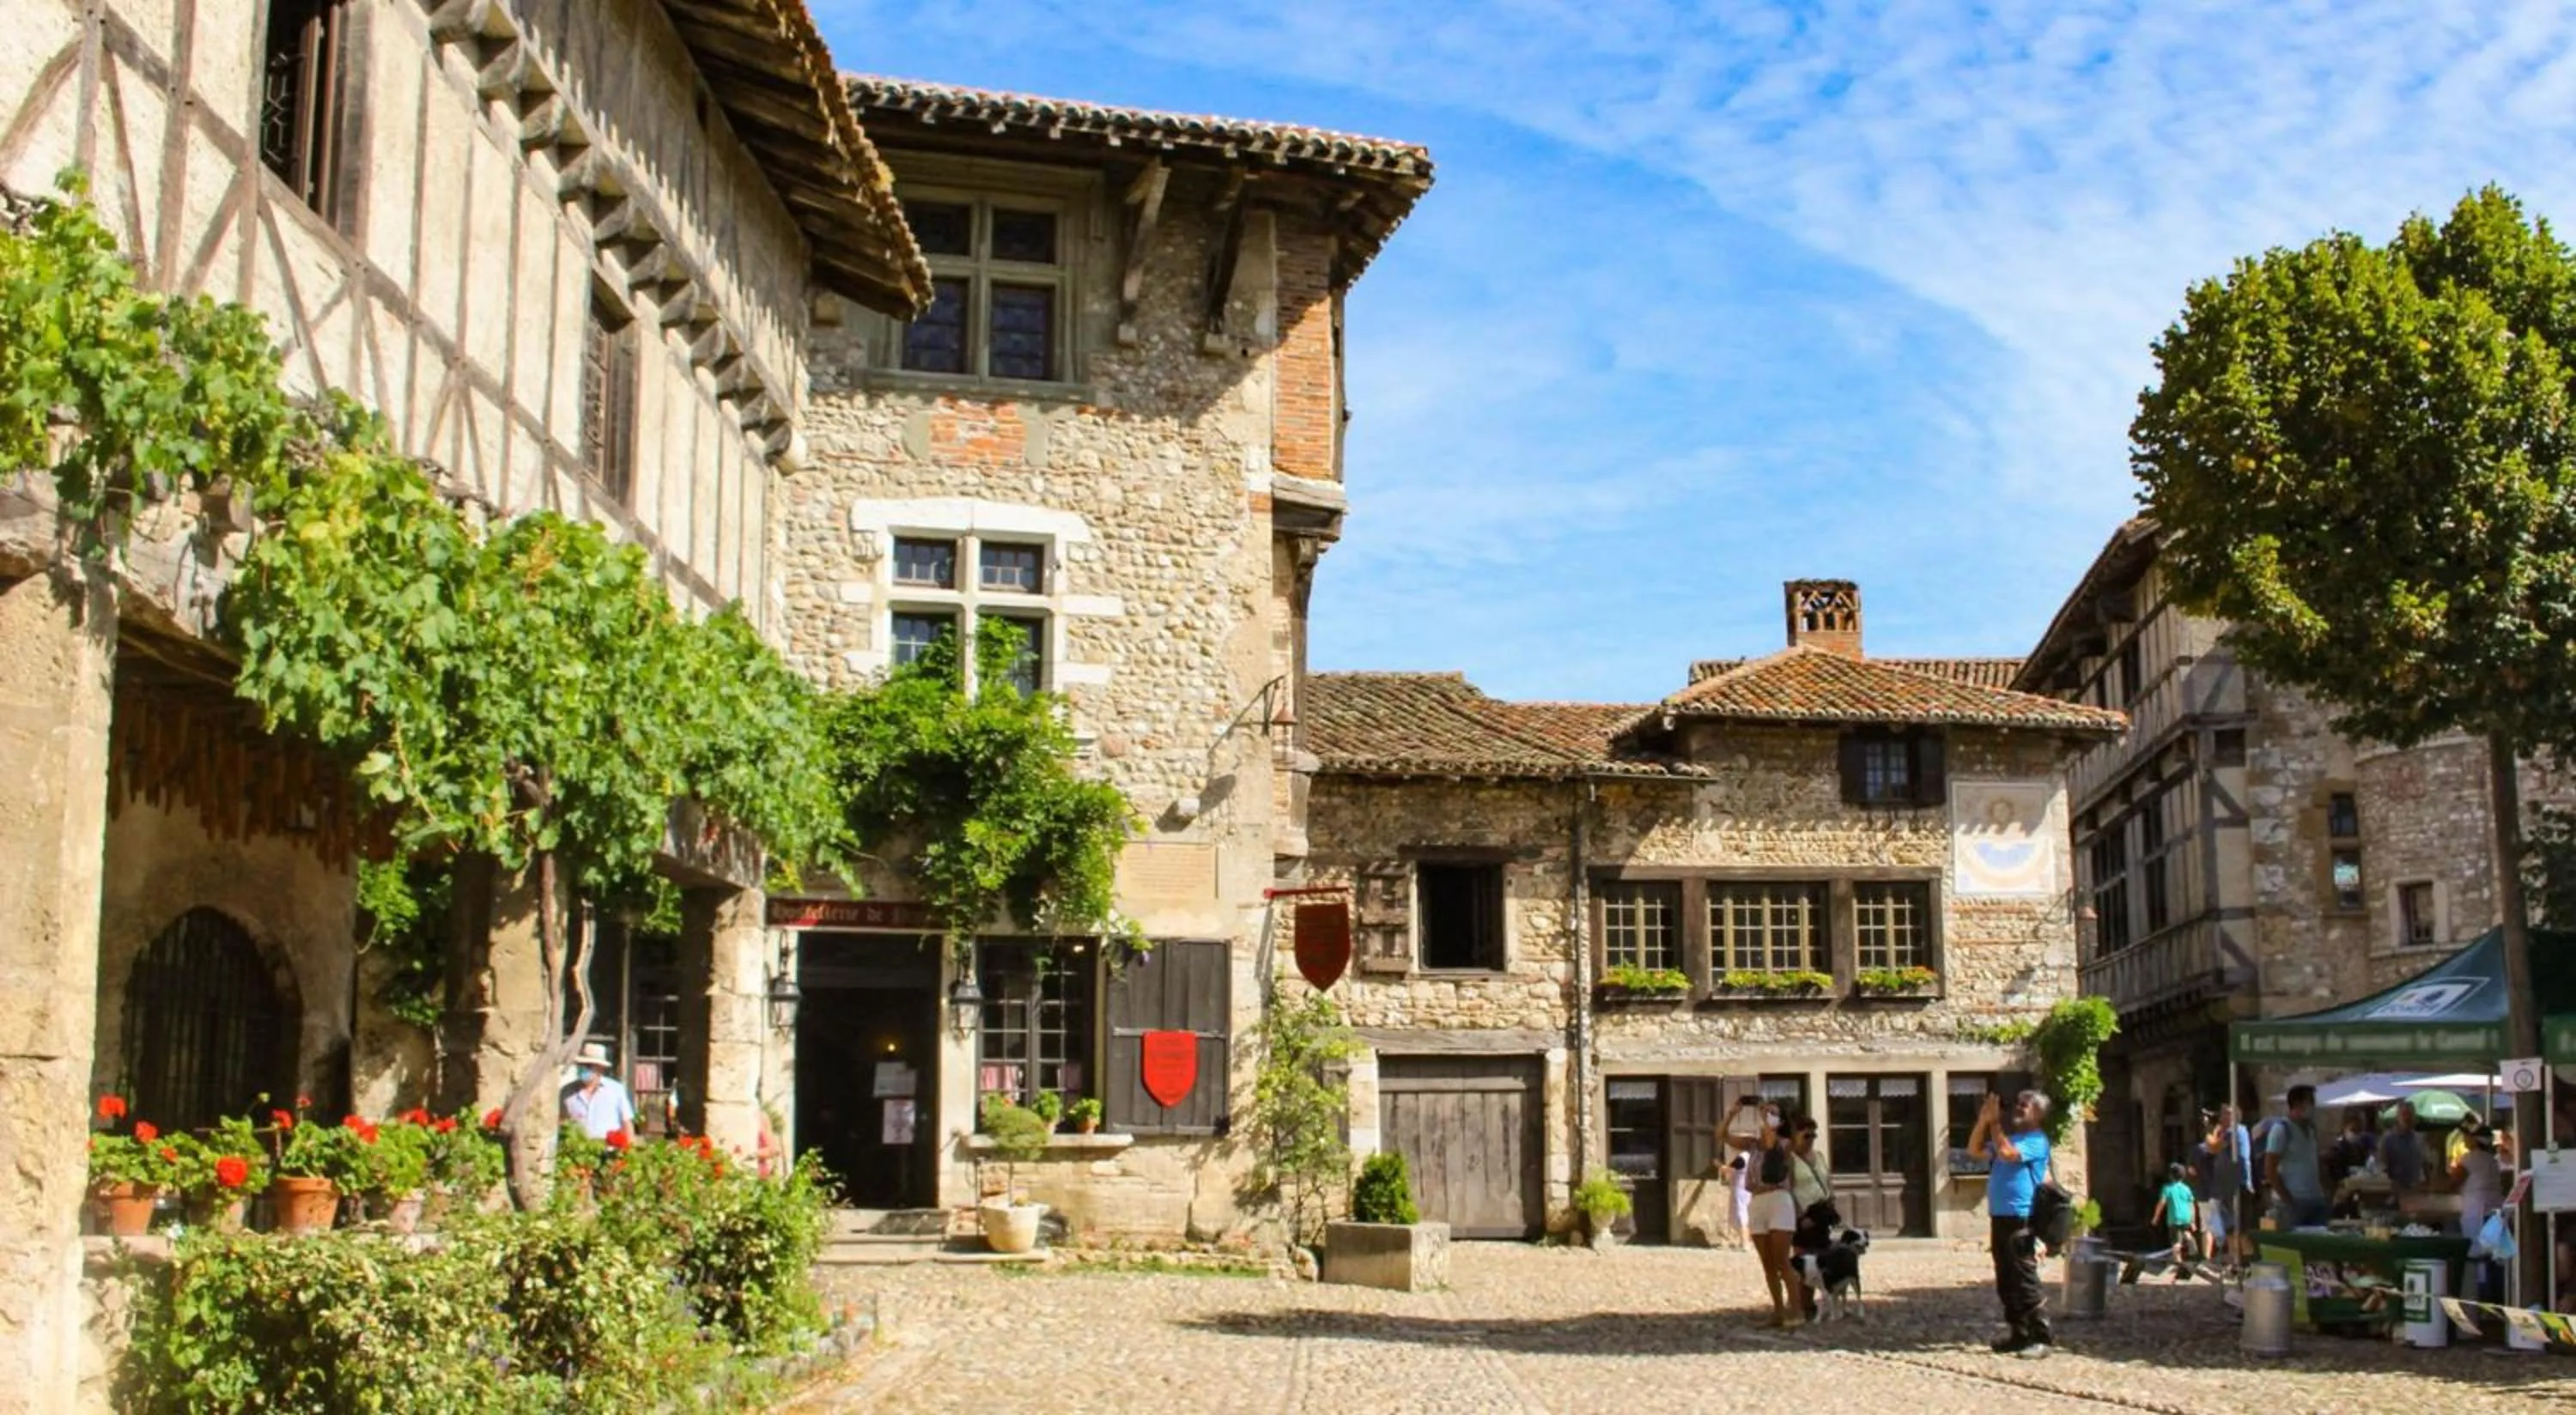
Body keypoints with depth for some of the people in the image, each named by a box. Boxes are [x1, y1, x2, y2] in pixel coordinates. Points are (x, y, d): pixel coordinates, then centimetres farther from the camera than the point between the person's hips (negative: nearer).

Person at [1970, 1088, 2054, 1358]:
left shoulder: (2036, 1140, -7)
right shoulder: (2010, 1135, 21)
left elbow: (2006, 1152, -22)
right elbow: (1975, 1149, 20)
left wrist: (1995, 1122, -12)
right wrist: (1983, 1120, 7)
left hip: (2020, 1220, -9)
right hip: (1999, 1217, 9)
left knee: (2026, 1282, -10)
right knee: (2006, 1283, 12)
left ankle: (2041, 1339, -9)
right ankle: (2019, 1334, 19)